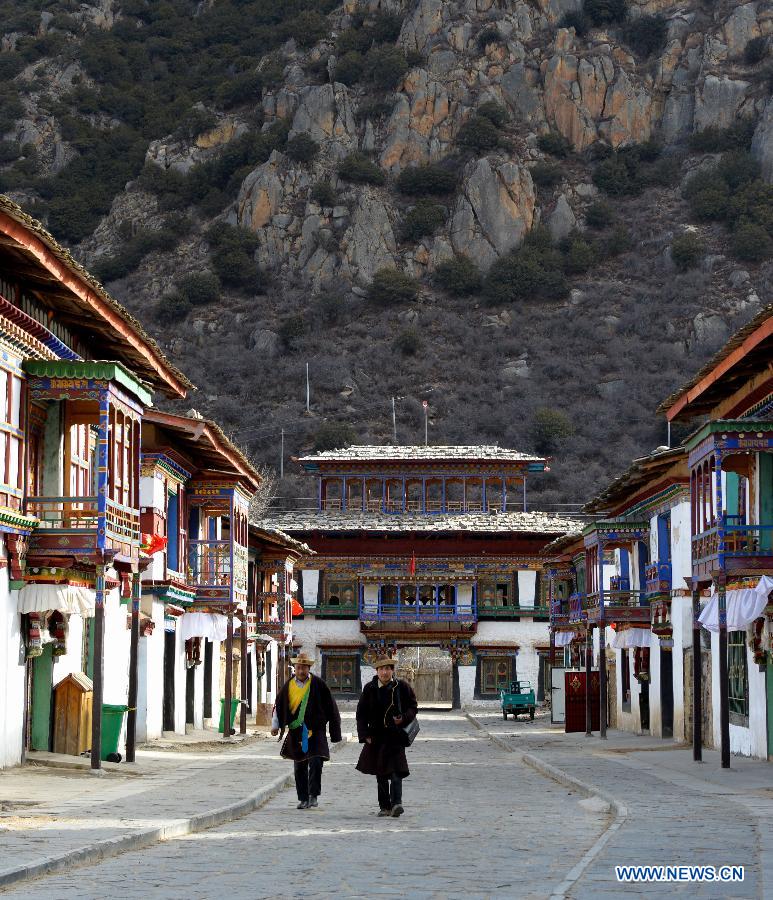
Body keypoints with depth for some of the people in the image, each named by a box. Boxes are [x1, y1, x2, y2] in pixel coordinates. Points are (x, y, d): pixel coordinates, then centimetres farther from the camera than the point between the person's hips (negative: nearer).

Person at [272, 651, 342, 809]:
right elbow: (279, 706, 15)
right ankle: (303, 798, 16)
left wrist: (335, 730, 3)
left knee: (315, 763, -14)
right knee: (299, 767, 7)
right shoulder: (289, 686, 5)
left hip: (315, 731, -3)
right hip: (296, 732, 3)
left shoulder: (318, 684, -3)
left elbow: (330, 707, 2)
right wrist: (275, 725, 9)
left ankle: (313, 795, -3)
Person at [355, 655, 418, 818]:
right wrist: (365, 735, -1)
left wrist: (403, 719, -12)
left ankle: (396, 803, -24)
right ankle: (385, 806, 17)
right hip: (377, 736, 3)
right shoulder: (369, 689, 3)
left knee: (396, 770, -17)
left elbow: (413, 707, 7)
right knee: (381, 774, 9)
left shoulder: (402, 687, 0)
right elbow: (361, 713, 8)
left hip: (396, 736, -3)